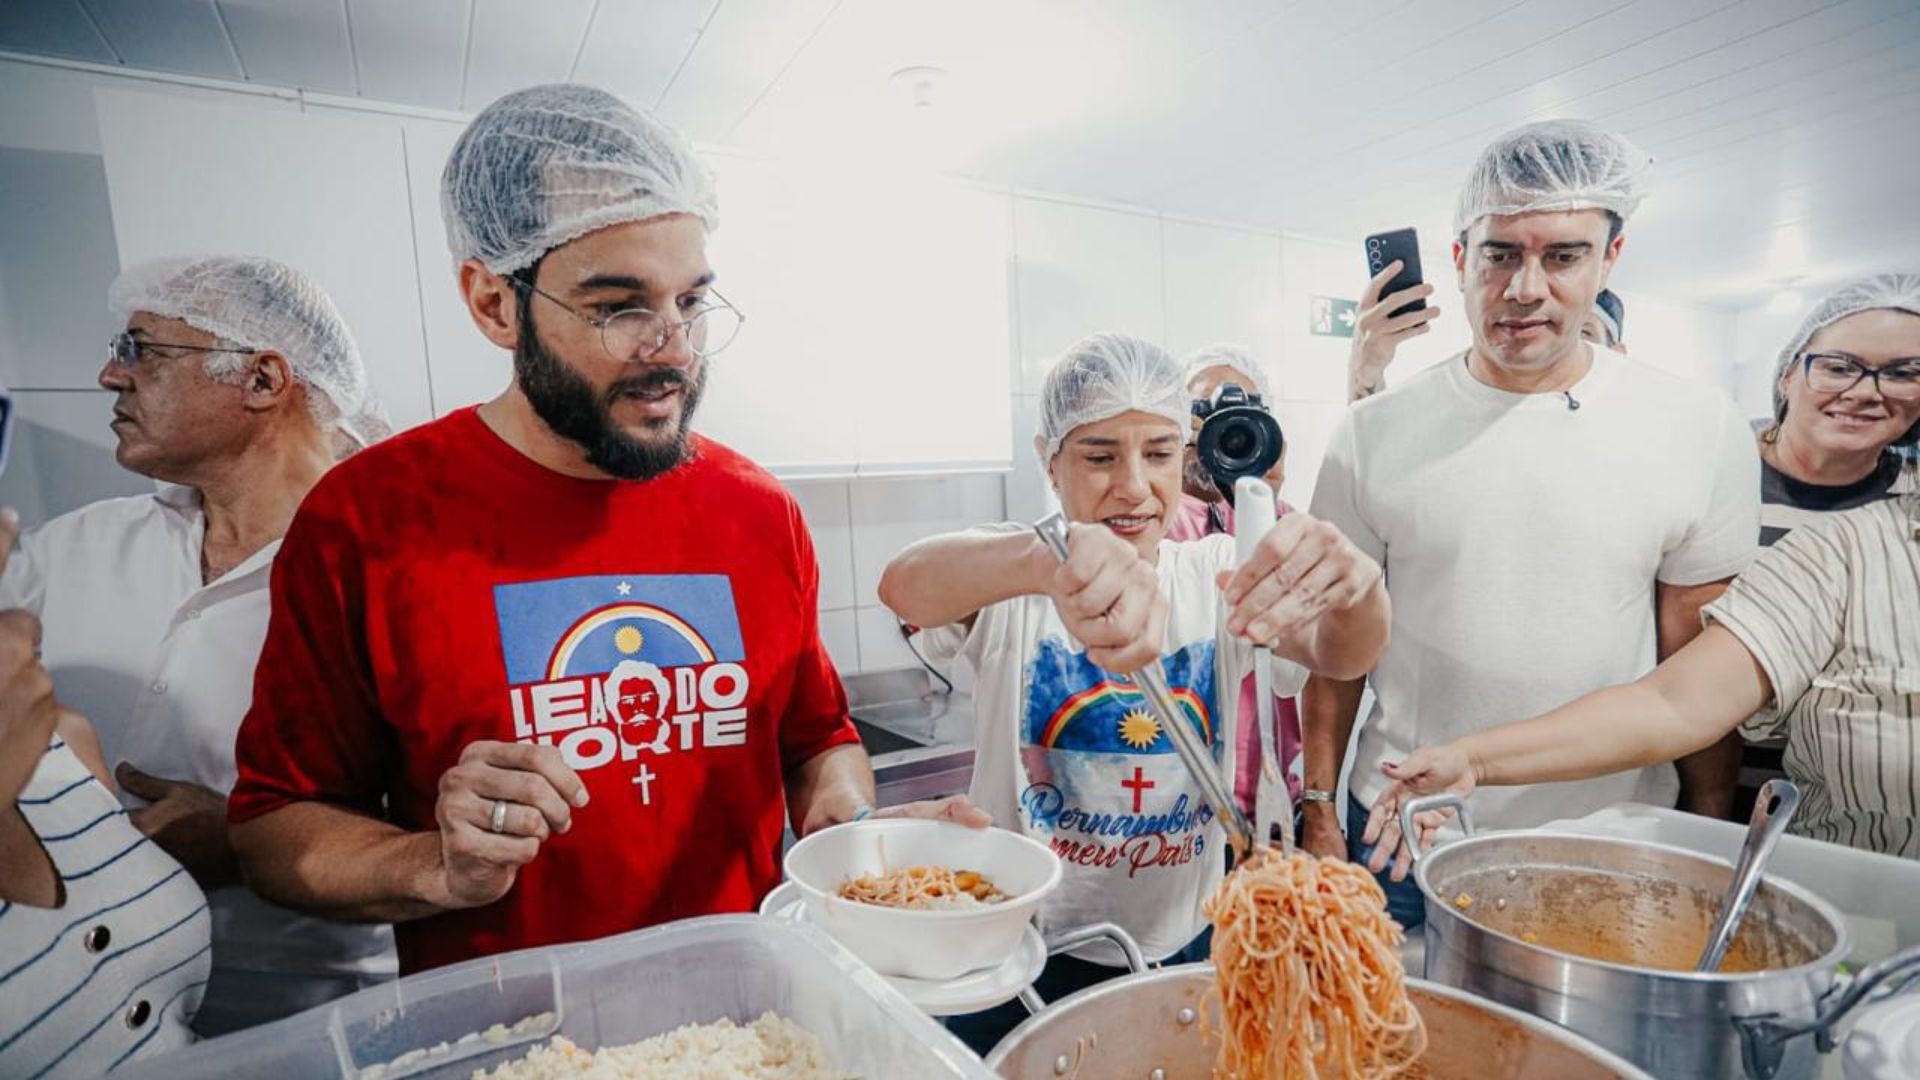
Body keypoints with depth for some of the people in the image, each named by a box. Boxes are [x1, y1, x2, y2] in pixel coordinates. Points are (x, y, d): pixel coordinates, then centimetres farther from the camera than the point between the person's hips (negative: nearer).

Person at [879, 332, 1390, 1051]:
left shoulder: (1216, 574, -6)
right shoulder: (1012, 581, -14)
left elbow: (1342, 656, -21)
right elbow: (904, 586, -35)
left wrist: (1355, 585, -45)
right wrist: (1045, 556, -56)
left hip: (1181, 946, 3)